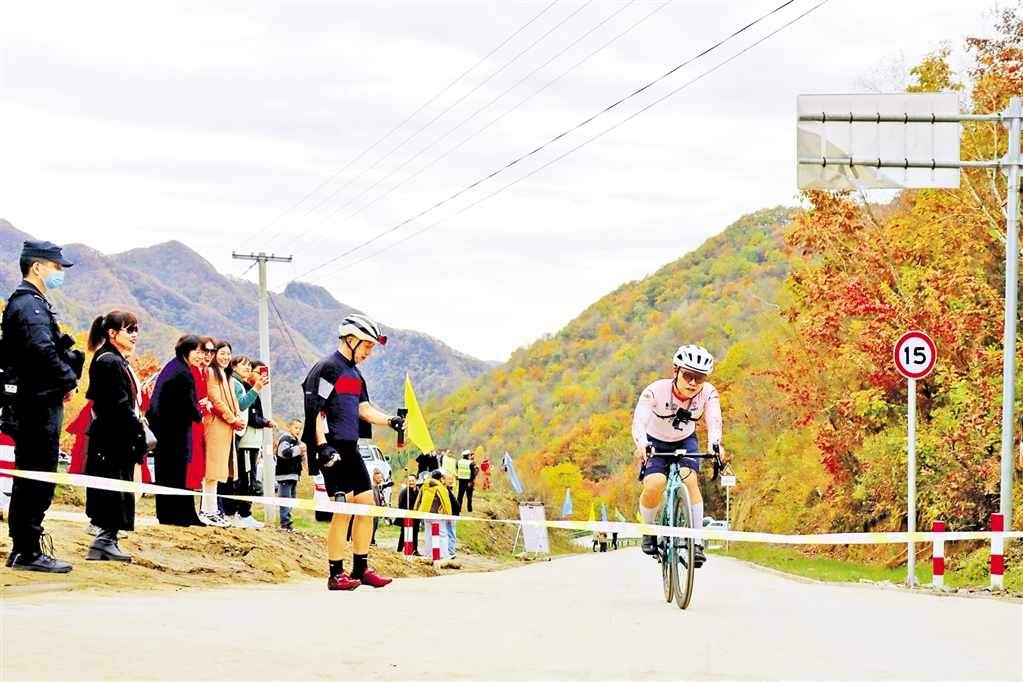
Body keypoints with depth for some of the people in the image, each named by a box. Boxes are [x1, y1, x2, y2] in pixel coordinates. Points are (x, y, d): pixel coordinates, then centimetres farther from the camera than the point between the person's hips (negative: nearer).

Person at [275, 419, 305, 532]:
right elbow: (285, 452, -23)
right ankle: (285, 523, -17)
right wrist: (299, 449, -21)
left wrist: (303, 452, 7)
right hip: (285, 474, -10)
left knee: (292, 499, 13)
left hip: (294, 474, 10)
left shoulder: (297, 441, 22)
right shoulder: (285, 439, -8)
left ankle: (286, 521, 19)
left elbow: (302, 459, 27)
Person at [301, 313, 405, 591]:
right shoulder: (327, 368, -9)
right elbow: (315, 410, -15)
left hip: (351, 448, 9)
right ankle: (336, 575, -5)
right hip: (332, 450, -9)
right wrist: (323, 446, -22)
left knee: (367, 503, 7)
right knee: (344, 508, -11)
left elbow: (364, 409, 22)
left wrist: (391, 421, 6)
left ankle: (360, 570, 15)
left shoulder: (355, 374, 19)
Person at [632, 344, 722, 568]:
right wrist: (642, 445, -61)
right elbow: (639, 422, -40)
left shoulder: (709, 393, -24)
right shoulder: (656, 390, -31)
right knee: (654, 485, -25)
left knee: (689, 479, -26)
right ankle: (649, 532, 2)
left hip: (685, 441, 2)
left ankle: (696, 541, -19)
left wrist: (714, 445, -57)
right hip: (655, 442, -2)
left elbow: (714, 422, -35)